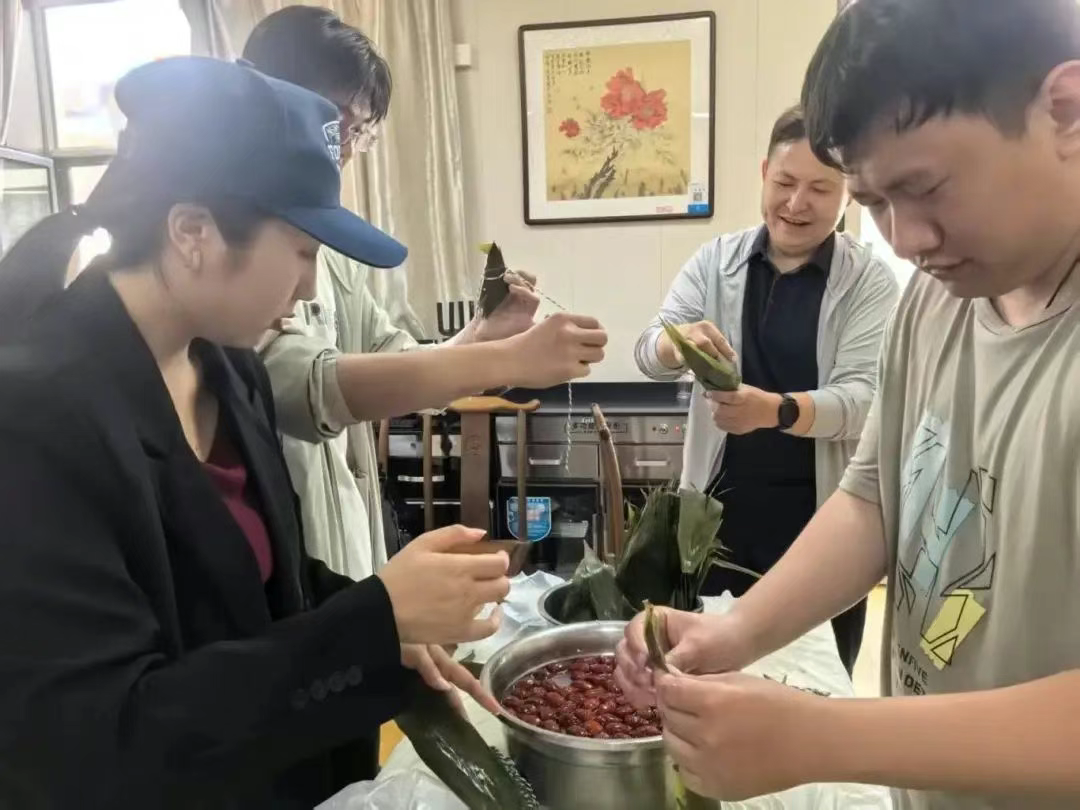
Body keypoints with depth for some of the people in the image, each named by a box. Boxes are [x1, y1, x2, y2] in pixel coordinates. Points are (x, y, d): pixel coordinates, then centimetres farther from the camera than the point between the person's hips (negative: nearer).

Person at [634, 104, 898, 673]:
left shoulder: (871, 282, -4)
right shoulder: (715, 260, 3)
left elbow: (863, 398, -14)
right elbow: (649, 354, -4)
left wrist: (776, 410, -34)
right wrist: (677, 343, -29)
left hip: (823, 518, -2)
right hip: (720, 509, 2)